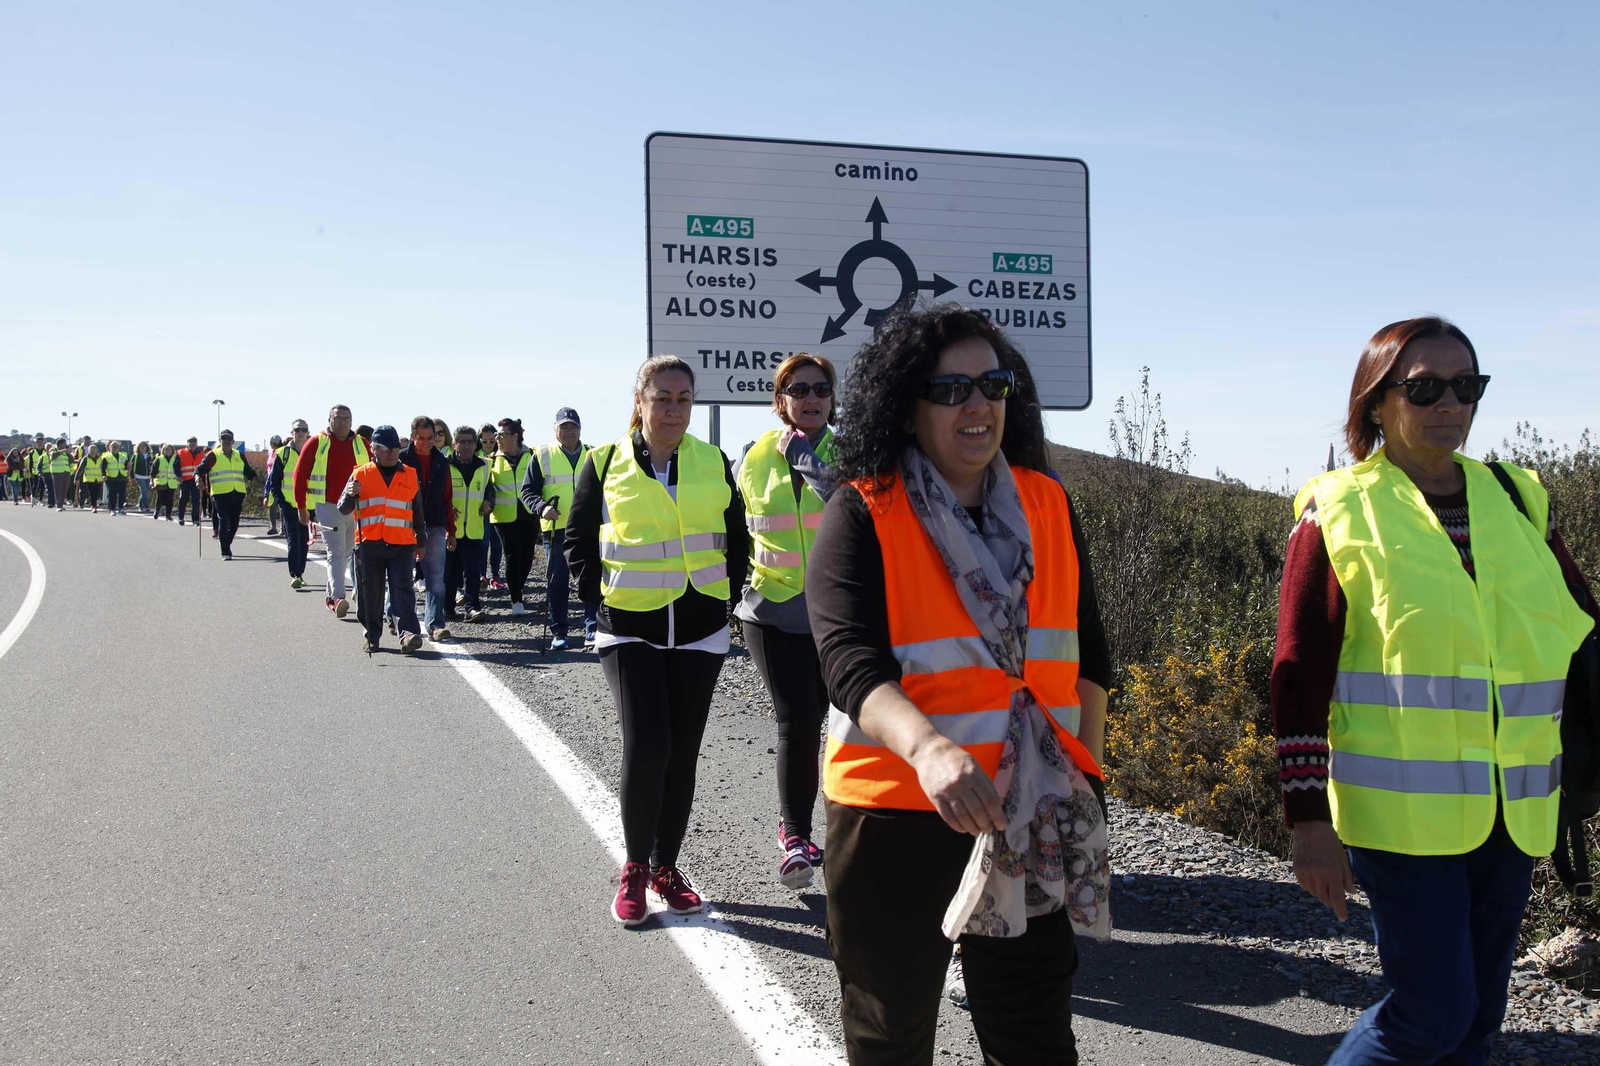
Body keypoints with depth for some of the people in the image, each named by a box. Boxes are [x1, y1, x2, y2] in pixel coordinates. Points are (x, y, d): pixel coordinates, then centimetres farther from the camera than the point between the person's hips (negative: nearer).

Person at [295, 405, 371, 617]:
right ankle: (338, 598, -22)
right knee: (336, 553, -13)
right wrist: (302, 507, 2)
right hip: (329, 506, -4)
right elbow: (300, 474, 3)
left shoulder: (361, 443, 7)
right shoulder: (316, 443, 0)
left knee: (346, 553, 12)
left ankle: (330, 595, 26)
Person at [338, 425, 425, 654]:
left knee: (403, 589, -9)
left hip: (402, 544, 0)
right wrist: (350, 494, -19)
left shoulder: (409, 475, 12)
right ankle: (371, 634, 18)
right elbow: (344, 509, 3)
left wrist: (421, 541, 20)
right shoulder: (361, 474, 6)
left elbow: (417, 511, 19)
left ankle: (408, 633, -15)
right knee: (370, 592, 6)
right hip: (369, 543, 0)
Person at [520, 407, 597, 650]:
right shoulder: (542, 456, 4)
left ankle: (592, 629, 3)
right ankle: (558, 632, 12)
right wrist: (541, 507, -14)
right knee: (556, 582, 4)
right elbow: (527, 490, 4)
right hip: (555, 529, -1)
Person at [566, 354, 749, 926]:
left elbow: (737, 537, 16)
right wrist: (597, 593, -1)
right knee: (646, 745, -14)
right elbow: (578, 538, 9)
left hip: (699, 630, 3)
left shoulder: (713, 463, 6)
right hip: (631, 629, -2)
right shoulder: (605, 463, 0)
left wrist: (726, 596, 7)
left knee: (682, 753, 7)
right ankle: (634, 867, 7)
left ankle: (666, 867, 23)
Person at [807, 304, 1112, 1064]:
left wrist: (1087, 768, 9)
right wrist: (930, 749, -42)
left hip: (1030, 821, 4)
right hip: (894, 811, -3)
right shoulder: (863, 514, -11)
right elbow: (849, 660, -25)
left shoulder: (1047, 505, 4)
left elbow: (1086, 650, 13)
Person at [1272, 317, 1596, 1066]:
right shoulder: (1338, 511, -5)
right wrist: (1309, 820, -11)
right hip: (1401, 809, -5)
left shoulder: (1517, 499, 8)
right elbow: (1298, 675, -8)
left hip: (1508, 808, 5)